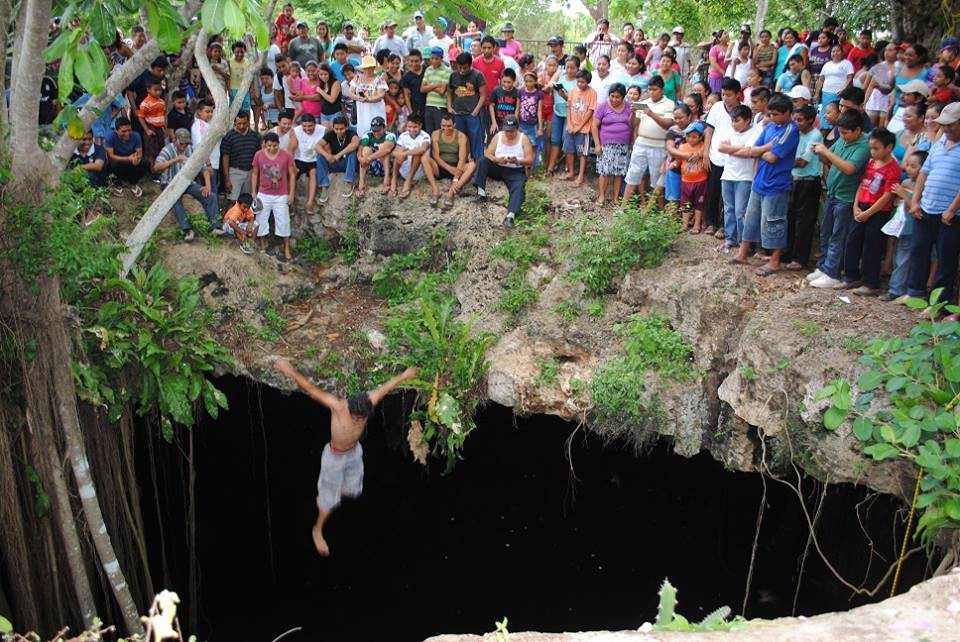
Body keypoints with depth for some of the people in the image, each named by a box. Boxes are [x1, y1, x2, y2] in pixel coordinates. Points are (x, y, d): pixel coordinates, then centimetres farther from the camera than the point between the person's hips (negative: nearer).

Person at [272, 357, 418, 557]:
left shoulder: (369, 401, -26)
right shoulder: (338, 406, -37)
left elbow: (386, 387, -9)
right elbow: (311, 388, -40)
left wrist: (405, 375, 6)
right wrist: (289, 371, -43)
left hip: (355, 452, 5)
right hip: (335, 456, -5)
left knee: (352, 490, 24)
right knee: (330, 499, 10)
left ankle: (323, 497, 55)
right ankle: (318, 531, 37)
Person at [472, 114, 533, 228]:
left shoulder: (523, 139, -4)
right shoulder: (498, 136, 1)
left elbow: (530, 161, -9)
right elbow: (487, 155, -5)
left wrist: (517, 161, -30)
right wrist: (497, 159, -26)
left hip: (516, 172, -3)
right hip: (498, 169, 3)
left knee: (519, 187, -34)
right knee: (483, 160, -21)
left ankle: (510, 216, -54)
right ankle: (481, 194, -25)